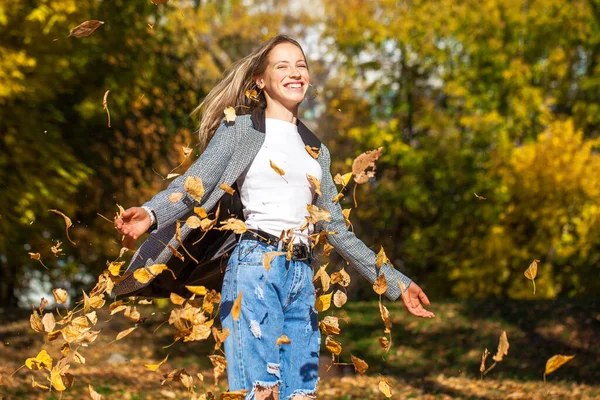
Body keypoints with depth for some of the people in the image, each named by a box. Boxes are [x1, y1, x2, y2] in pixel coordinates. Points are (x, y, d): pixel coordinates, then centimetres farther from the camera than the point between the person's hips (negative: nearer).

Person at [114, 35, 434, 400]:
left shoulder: (316, 150, 22)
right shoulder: (241, 129, 6)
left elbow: (336, 228, 23)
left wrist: (396, 282, 21)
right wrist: (150, 213, -28)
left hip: (301, 278, 6)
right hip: (256, 265, -5)